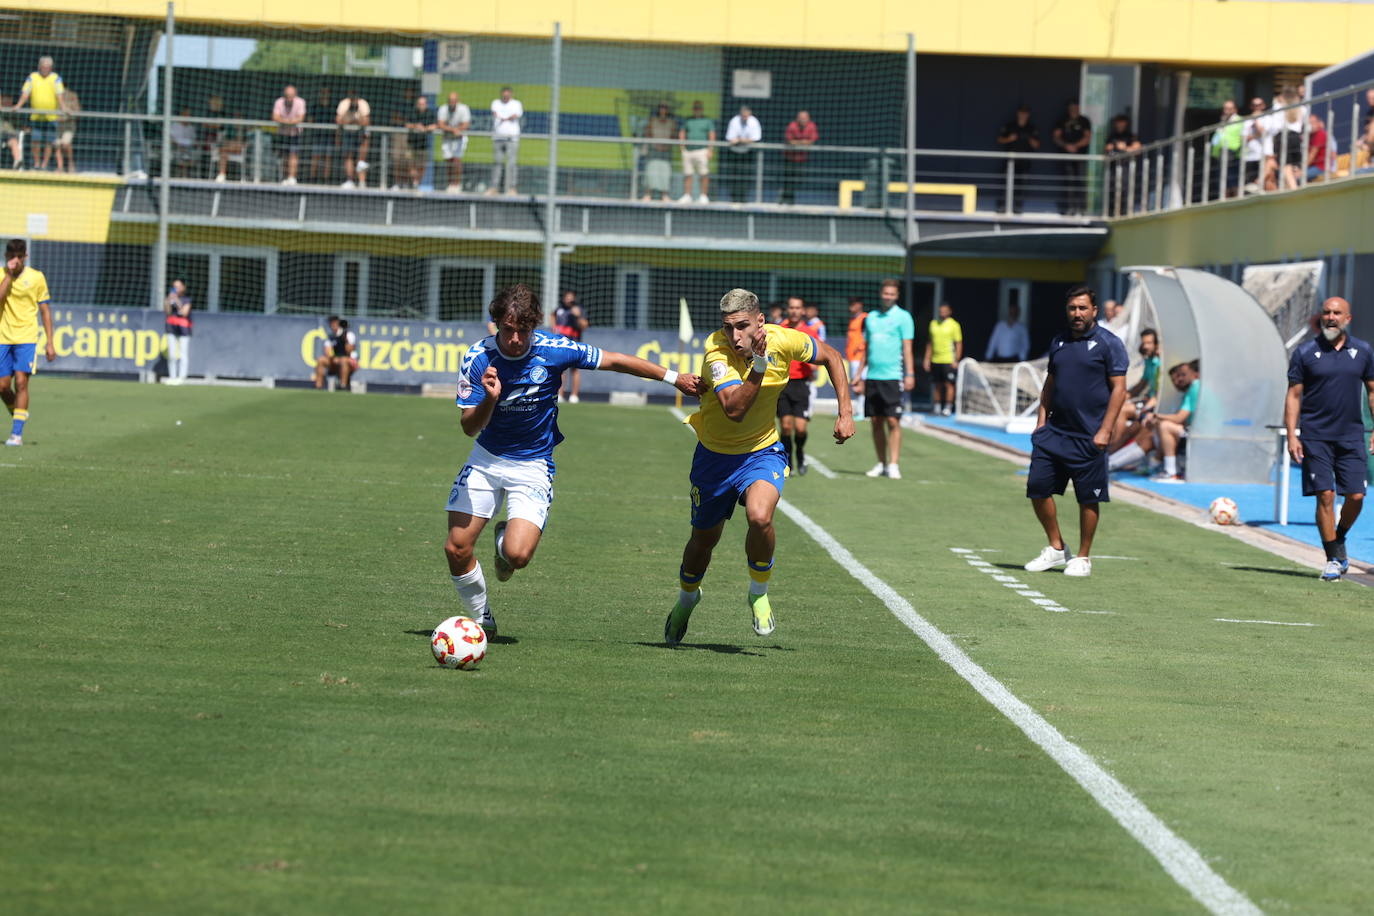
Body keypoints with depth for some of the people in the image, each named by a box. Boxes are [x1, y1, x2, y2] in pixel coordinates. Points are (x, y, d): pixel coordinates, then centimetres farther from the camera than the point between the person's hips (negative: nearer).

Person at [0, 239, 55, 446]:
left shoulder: (36, 277, 1)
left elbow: (45, 310, 6)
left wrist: (50, 343, 3)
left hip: (26, 338, -2)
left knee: (21, 382, -14)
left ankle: (17, 433, -13)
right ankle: (18, 418, 29)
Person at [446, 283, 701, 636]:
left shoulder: (554, 350, -17)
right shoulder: (478, 358, -15)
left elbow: (615, 361, -3)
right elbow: (470, 427, -15)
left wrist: (673, 377, 5)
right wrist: (490, 398, -37)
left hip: (532, 465, -1)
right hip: (486, 459, 2)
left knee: (518, 555, -21)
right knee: (456, 549, -7)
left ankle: (506, 540, 19)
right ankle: (480, 619, 20)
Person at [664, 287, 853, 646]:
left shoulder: (783, 340, -18)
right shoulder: (717, 351, -26)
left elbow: (832, 357, 3)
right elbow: (734, 409, -38)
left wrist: (845, 413, -2)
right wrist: (759, 363, -45)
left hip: (763, 451, 0)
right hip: (716, 453, 0)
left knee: (760, 516, -28)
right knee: (704, 537, 15)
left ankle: (759, 594, -1)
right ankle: (686, 599, 47)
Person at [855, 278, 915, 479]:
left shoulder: (903, 317, 0)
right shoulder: (871, 317, 15)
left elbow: (907, 348, -5)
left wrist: (910, 374, -13)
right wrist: (859, 375, 17)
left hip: (892, 377, -5)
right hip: (872, 377, 5)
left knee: (893, 421, -8)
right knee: (876, 421, 6)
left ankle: (893, 465, -7)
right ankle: (881, 464, 14)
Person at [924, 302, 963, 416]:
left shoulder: (954, 325, -2)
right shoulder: (934, 323, 12)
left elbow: (959, 344, -3)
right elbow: (930, 343, 18)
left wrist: (956, 360, -10)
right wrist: (927, 359, 13)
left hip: (948, 360, -5)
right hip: (935, 360, 5)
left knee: (949, 384, -7)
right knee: (937, 385, 7)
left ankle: (948, 407, -4)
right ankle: (937, 407, 14)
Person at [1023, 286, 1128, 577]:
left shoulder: (1108, 344, -4)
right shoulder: (1058, 343, 13)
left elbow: (1118, 389, -7)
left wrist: (1104, 431, -14)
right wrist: (1041, 420, 9)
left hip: (1088, 437, -6)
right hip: (1054, 432, 6)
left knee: (1088, 499, 0)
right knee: (1038, 488, 1)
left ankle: (1082, 558, 12)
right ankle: (1056, 548, 16)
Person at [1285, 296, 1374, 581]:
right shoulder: (1305, 352, -1)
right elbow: (1293, 395, 1)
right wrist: (1292, 436, -7)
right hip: (1316, 437, -2)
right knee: (1325, 496, -7)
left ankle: (1339, 540, 25)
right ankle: (1334, 559, 2)